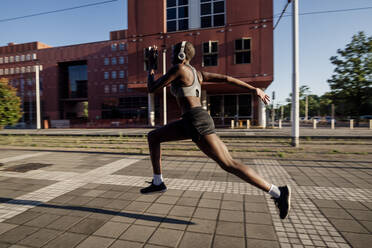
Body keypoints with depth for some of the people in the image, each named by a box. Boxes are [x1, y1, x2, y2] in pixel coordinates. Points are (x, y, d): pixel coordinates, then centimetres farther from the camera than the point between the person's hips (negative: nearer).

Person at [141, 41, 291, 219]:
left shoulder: (178, 68, -5)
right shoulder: (197, 73, 20)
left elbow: (152, 88, -1)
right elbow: (226, 79, 13)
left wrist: (151, 65, 14)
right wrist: (254, 89, 12)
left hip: (197, 123, -10)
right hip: (193, 122, 10)